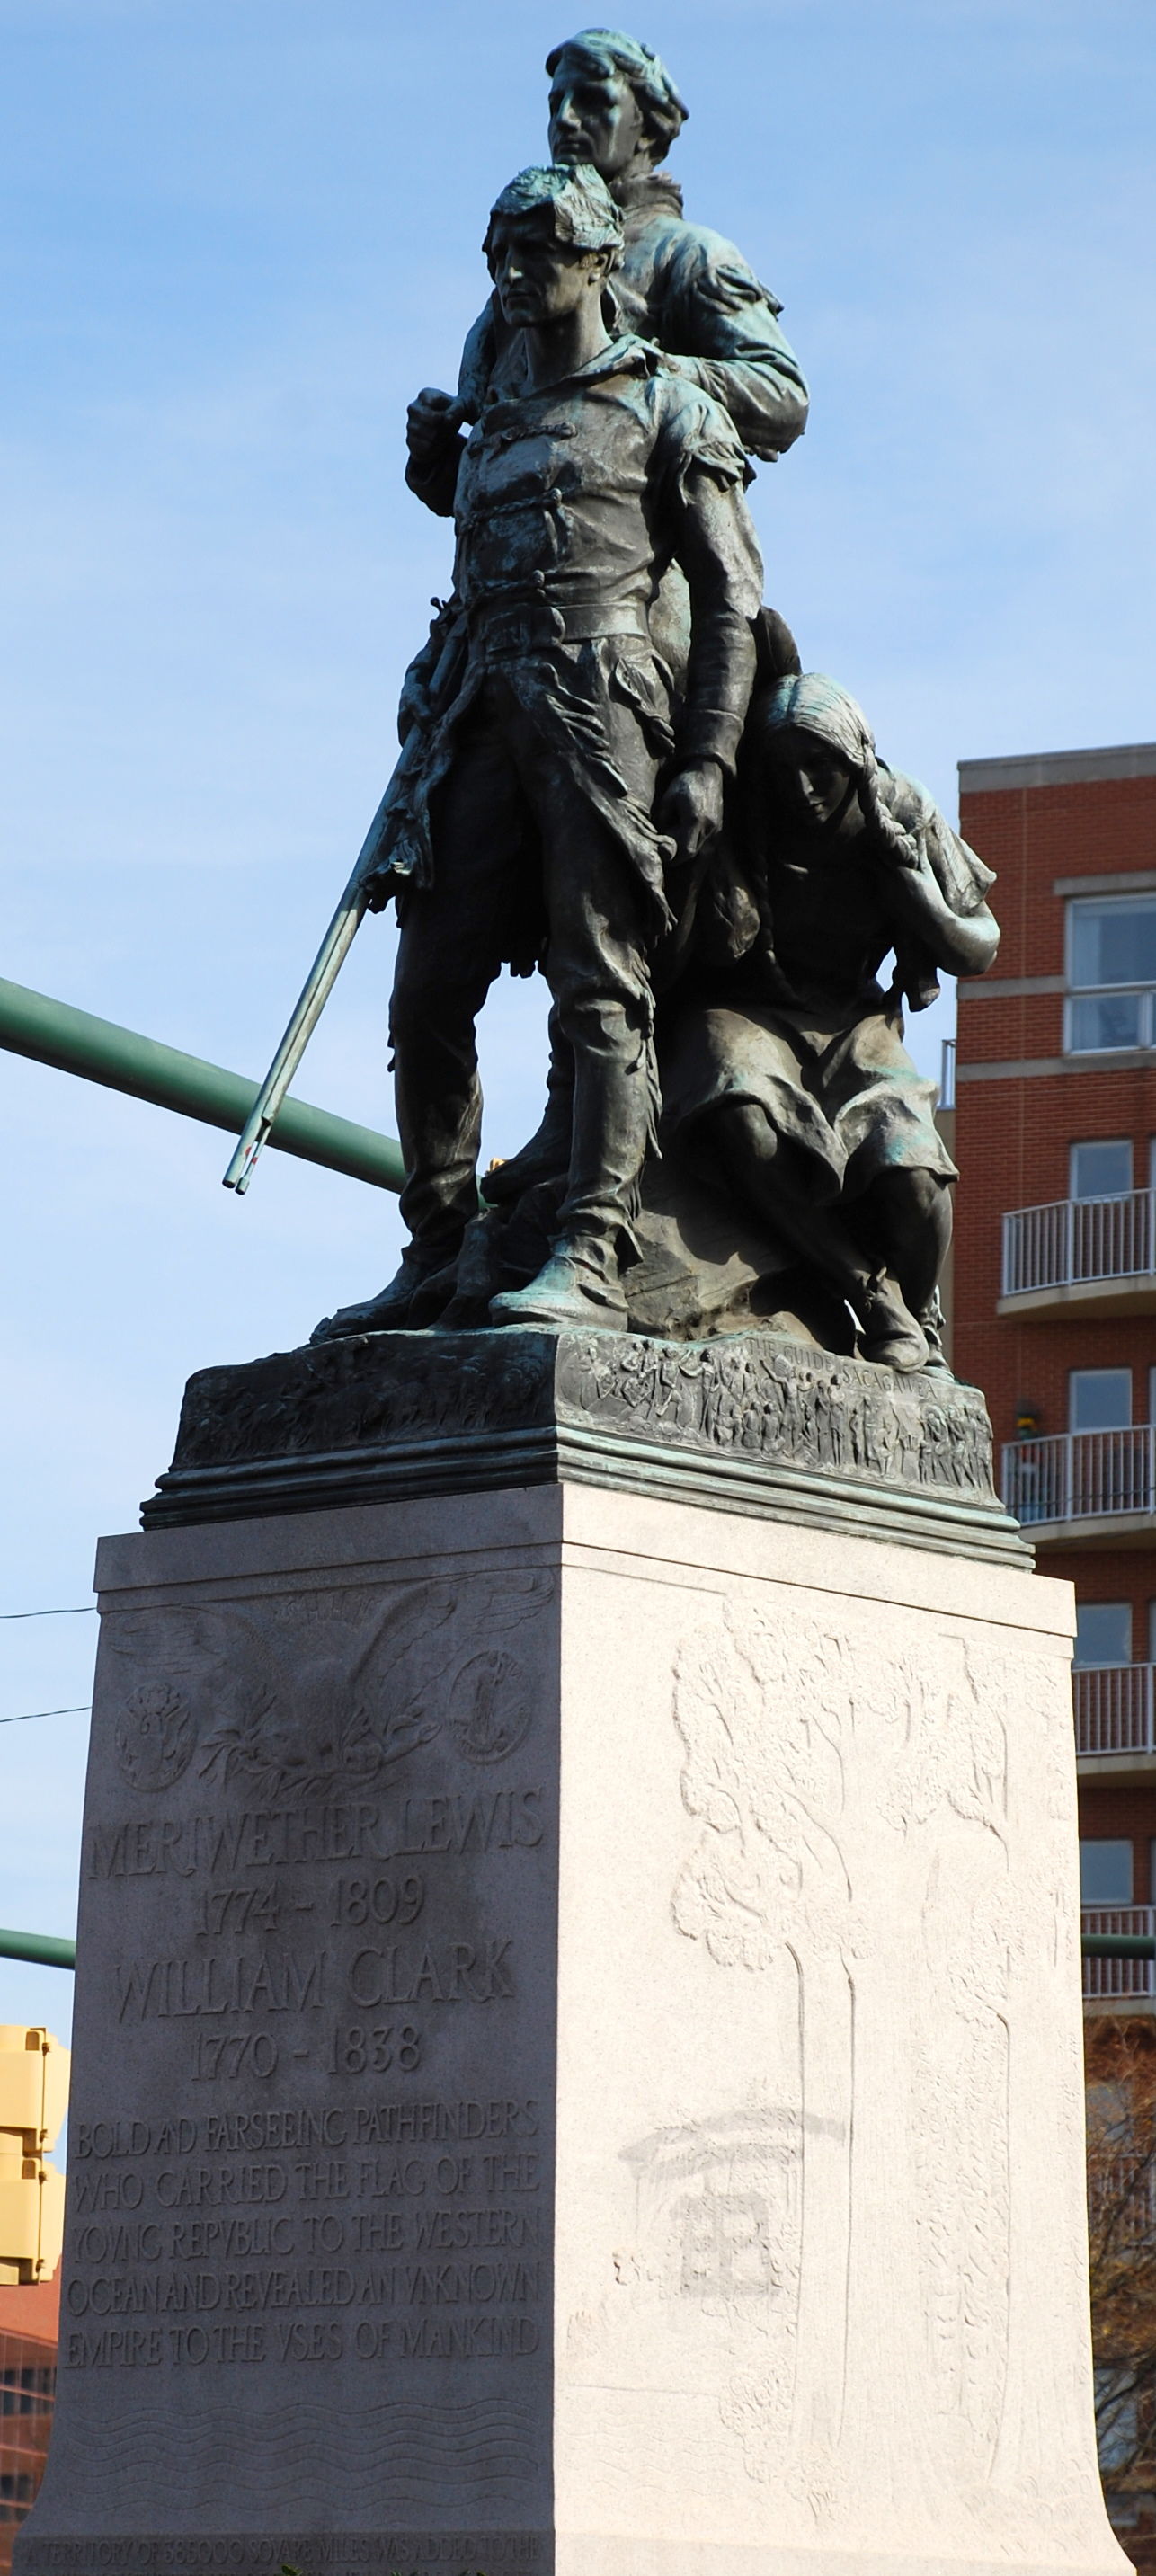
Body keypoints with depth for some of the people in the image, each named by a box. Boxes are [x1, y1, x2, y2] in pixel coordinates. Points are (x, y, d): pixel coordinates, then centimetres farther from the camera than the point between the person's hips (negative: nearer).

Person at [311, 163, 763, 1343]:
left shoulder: (665, 410, 9)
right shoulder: (492, 435, 28)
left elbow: (732, 598, 2)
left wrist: (707, 760, -10)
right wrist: (421, 760, 16)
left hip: (600, 702, -6)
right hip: (484, 720, 6)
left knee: (601, 988, -13)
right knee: (428, 990, -2)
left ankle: (591, 1257, -19)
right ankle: (436, 1255, 2)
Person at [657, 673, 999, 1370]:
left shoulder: (903, 814, -3)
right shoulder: (734, 817, -10)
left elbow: (976, 952, 3)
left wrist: (910, 885, -14)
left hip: (850, 1025, 2)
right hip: (743, 1015, -2)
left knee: (911, 1174, -28)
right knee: (741, 1118, -38)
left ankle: (915, 1313, 4)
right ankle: (871, 1296, -27)